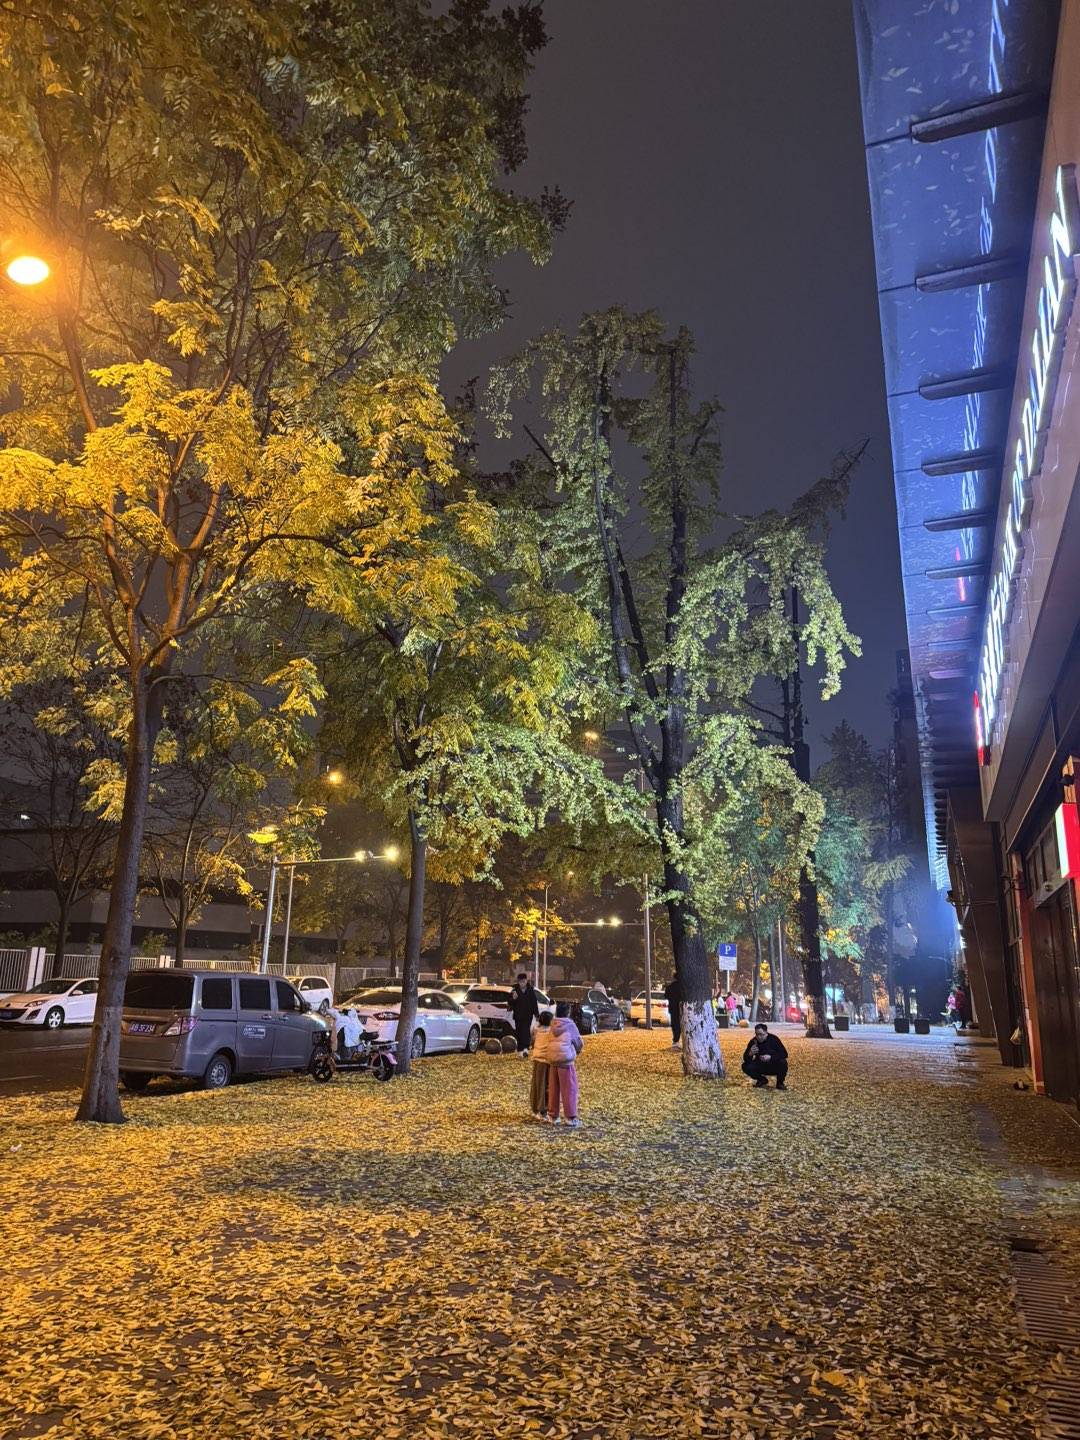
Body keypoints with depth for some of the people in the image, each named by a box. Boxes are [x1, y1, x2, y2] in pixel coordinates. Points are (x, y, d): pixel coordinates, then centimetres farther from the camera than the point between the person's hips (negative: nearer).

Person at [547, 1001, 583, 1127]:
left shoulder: (552, 1026, 6)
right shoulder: (570, 1025, -7)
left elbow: (550, 1041, 8)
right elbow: (579, 1042, 1)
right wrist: (577, 1050, 24)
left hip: (552, 1059, 5)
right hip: (566, 1060, -5)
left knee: (553, 1089, 13)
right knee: (569, 1090, 1)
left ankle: (552, 1116, 19)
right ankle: (571, 1118, 2)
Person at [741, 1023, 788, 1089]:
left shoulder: (774, 1039, -17)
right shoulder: (753, 1042, -13)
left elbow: (784, 1054, -23)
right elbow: (745, 1059, -14)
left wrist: (770, 1057, -36)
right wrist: (750, 1054, -38)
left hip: (774, 1067, -2)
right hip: (760, 1066, 2)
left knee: (783, 1062, -32)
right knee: (746, 1066, -20)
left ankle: (780, 1083, -3)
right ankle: (762, 1081, 8)